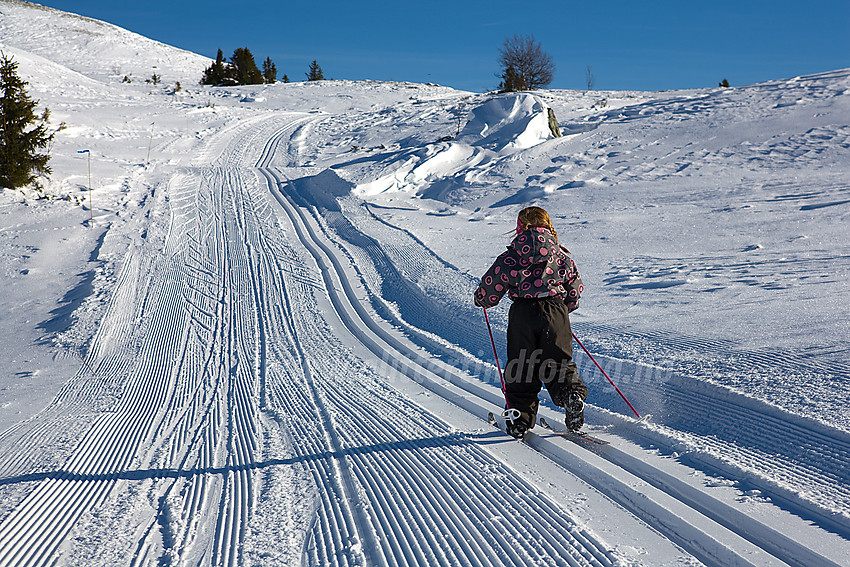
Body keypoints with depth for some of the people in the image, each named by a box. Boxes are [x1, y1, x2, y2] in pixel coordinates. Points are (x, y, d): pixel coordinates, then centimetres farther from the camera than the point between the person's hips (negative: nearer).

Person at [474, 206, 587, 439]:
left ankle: (519, 419, 10)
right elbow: (575, 287, 14)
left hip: (522, 312, -2)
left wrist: (482, 299, 22)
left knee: (521, 367, 9)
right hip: (555, 310, 2)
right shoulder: (562, 255, 11)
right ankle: (572, 394, -11)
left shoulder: (512, 255, 2)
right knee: (558, 363, 14)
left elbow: (494, 280, 2)